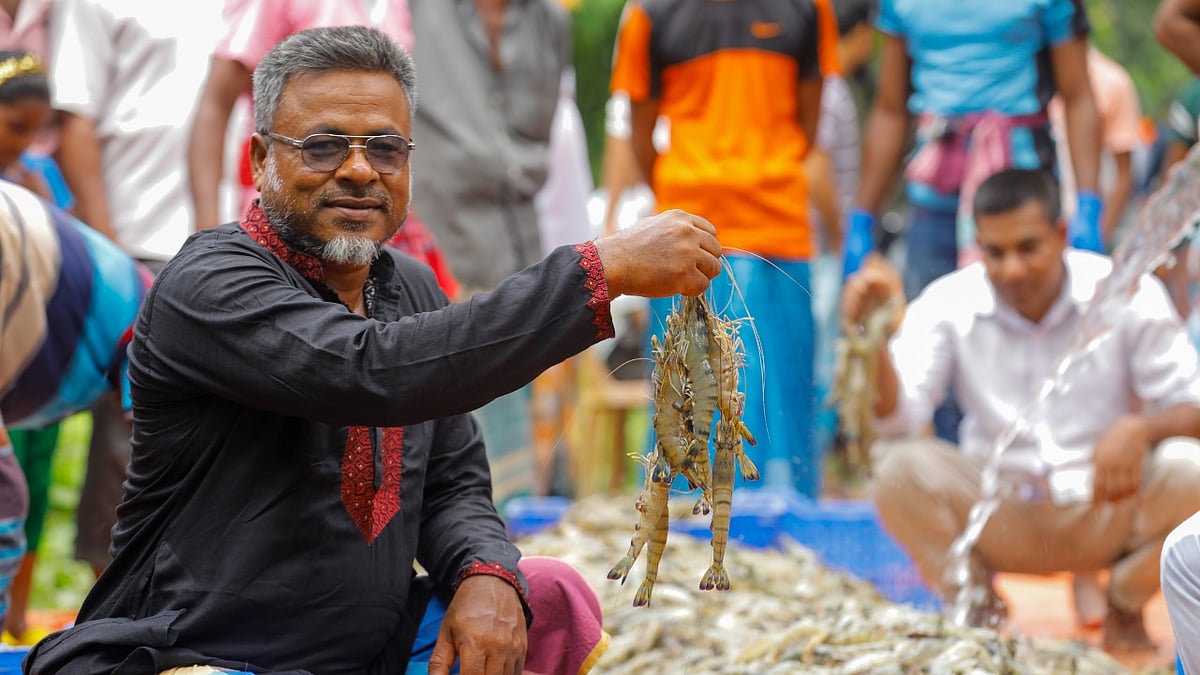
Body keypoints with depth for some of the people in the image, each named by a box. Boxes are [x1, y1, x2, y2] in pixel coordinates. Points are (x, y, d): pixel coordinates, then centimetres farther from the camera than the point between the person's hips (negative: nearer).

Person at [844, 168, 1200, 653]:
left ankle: (1124, 609, 2)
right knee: (898, 468, -26)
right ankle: (979, 607, 2)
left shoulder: (1126, 295, -10)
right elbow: (898, 420, -18)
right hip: (1000, 517, 0)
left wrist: (1140, 428, -33)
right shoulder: (949, 305, -8)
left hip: (1108, 508, 0)